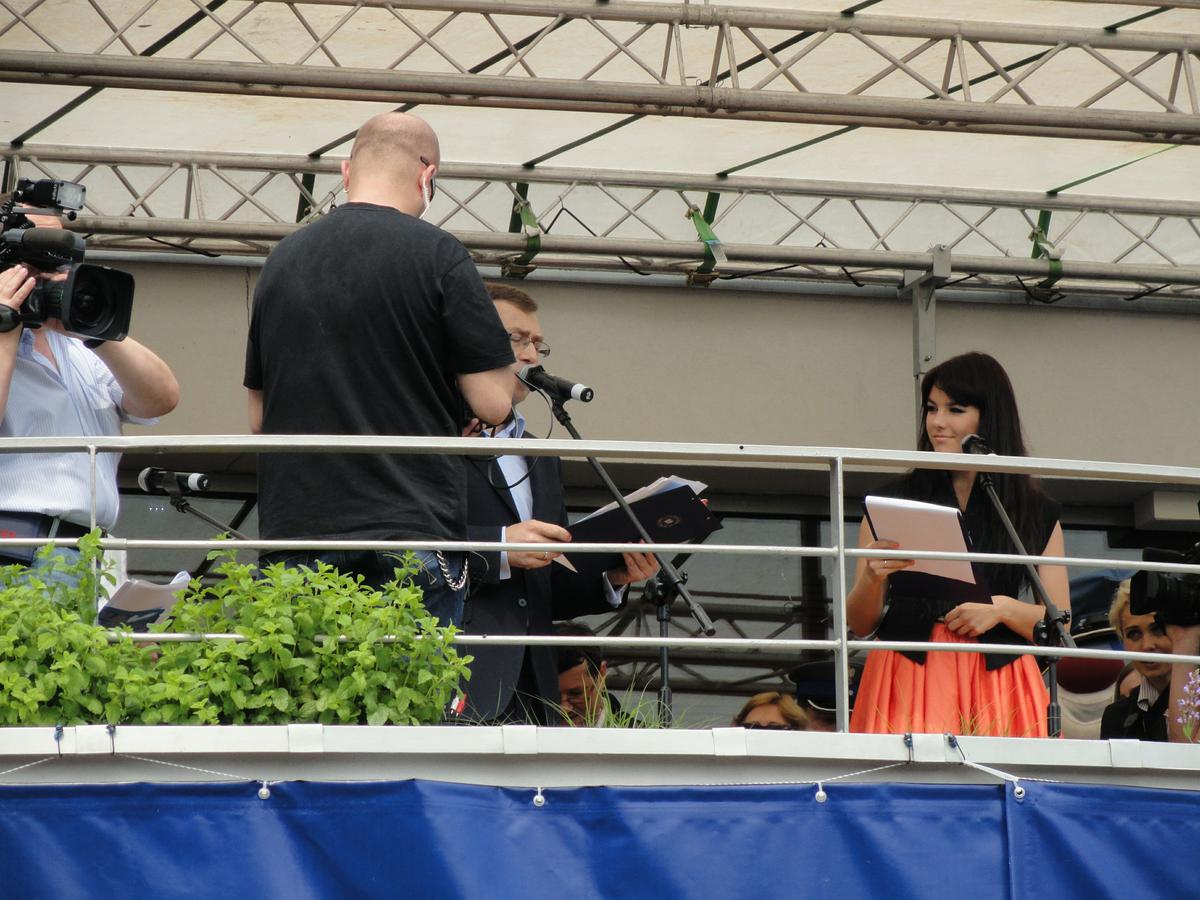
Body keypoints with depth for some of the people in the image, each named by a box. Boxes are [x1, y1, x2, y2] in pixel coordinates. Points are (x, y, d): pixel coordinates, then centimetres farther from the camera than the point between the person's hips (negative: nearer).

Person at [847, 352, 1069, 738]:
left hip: (998, 686, 0)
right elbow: (859, 625, 9)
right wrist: (872, 578, -10)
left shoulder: (1037, 514, 12)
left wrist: (1003, 609, -7)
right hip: (908, 684, 0)